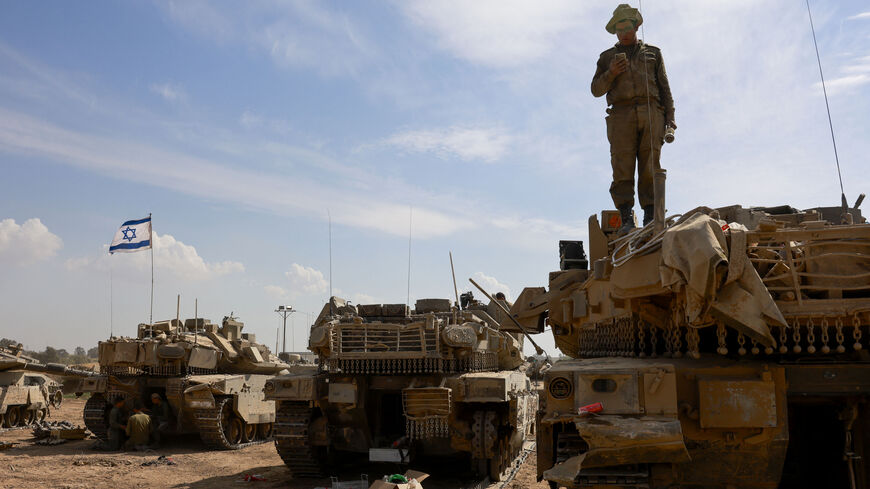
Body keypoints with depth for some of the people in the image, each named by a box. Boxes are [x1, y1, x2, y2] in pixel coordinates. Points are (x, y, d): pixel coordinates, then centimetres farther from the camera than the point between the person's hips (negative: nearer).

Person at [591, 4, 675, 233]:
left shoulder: (652, 53, 24)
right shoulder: (607, 57, 23)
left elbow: (664, 87, 19)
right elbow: (596, 90, 17)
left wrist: (669, 116, 7)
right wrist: (611, 73, -2)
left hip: (650, 112, 1)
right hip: (621, 114, 0)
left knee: (650, 167, -8)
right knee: (622, 169, -11)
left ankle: (650, 217, -9)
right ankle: (626, 219, -14)